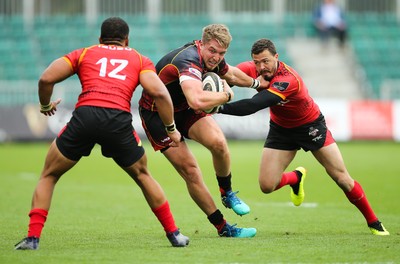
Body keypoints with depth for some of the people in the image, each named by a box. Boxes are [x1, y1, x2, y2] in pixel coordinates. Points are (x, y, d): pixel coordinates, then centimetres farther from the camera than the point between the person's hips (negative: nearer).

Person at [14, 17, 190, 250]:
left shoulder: (84, 53, 24)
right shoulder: (138, 59, 23)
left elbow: (46, 79, 13)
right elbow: (159, 92, 6)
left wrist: (45, 106, 31)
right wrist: (171, 129, 15)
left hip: (84, 117, 0)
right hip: (119, 120, 1)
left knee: (49, 176, 19)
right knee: (142, 176, 26)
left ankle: (33, 237, 6)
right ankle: (174, 234, 26)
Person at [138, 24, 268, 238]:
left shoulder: (211, 57, -7)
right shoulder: (189, 62, -36)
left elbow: (230, 74, 20)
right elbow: (198, 101, -54)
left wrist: (256, 83, 34)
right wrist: (226, 95, -36)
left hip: (184, 108, 7)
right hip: (156, 114, -6)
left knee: (218, 142, -21)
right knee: (189, 171, -12)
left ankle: (227, 194, 5)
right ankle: (222, 227, -2)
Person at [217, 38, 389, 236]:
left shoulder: (287, 79, -38)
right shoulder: (252, 69, -19)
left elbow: (254, 105, -48)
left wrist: (221, 108, -57)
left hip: (310, 125, -5)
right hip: (280, 129, 5)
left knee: (341, 178, -7)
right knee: (266, 185, -8)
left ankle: (374, 223, 11)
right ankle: (296, 178, 27)